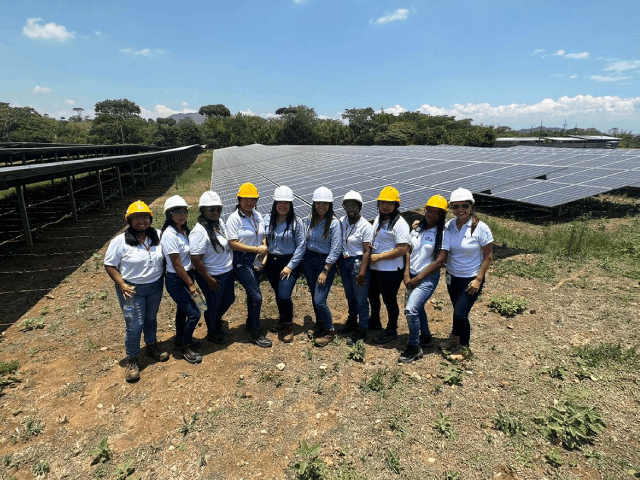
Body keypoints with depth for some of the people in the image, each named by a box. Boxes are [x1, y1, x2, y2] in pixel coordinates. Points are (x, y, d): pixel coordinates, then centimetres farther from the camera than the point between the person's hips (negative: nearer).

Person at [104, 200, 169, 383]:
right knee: (134, 325, 0)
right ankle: (132, 360, 19)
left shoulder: (158, 236, -4)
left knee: (151, 318, 22)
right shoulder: (120, 241, -16)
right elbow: (109, 265, -10)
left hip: (155, 286, 4)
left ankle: (152, 346, 44)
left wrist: (164, 277, 2)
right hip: (132, 289, -4)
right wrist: (121, 284, -20)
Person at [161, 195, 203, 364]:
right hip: (176, 280, -8)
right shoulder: (170, 235, -24)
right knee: (194, 314, -4)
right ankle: (186, 348, 17)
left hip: (186, 275, 9)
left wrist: (191, 279, 8)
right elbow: (177, 265, -21)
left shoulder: (183, 230, 2)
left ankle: (180, 340, 43)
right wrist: (190, 284, -15)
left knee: (183, 309, 23)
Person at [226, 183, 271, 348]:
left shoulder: (258, 216, 6)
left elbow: (263, 237, 15)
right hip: (241, 261, -7)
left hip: (256, 260, 7)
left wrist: (264, 253, -2)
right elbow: (233, 243, -18)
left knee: (252, 293, 19)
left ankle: (251, 323, 41)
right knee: (256, 296, -9)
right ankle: (255, 333, 8)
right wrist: (256, 249, -19)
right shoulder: (234, 218, -13)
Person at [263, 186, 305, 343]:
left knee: (284, 295, -11)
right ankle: (282, 317, 44)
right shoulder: (267, 219, -3)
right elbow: (262, 241, 3)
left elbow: (301, 247, -9)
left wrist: (290, 266, -12)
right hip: (271, 261, 4)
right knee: (278, 294, 17)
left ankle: (288, 325, 15)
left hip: (289, 262, -3)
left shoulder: (296, 222, -11)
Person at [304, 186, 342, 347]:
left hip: (325, 262, -5)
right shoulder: (309, 220, 1)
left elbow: (335, 250, -15)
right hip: (309, 260, 5)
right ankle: (319, 324, 39)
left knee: (320, 300, -8)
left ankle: (330, 330, 15)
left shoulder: (334, 223, -15)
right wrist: (304, 262, 5)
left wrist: (325, 271, -15)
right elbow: (305, 241, 10)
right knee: (314, 297, 15)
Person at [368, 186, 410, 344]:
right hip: (375, 268, 8)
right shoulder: (378, 218, 7)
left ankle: (391, 330, 30)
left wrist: (379, 257, -21)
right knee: (372, 295, 23)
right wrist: (370, 254, 5)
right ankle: (374, 322, 47)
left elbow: (403, 249, -24)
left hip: (391, 271, -8)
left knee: (389, 300, 8)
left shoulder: (399, 224, -18)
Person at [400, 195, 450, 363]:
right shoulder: (417, 229, 6)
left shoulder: (443, 234, -10)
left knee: (410, 310, -17)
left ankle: (414, 348, 1)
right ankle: (426, 337, 43)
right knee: (417, 308, 20)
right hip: (412, 276, 6)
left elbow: (439, 261, -15)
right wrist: (407, 275, -6)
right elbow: (408, 252, 5)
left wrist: (418, 278, -15)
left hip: (428, 278, -6)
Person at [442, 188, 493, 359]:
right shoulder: (449, 225, -5)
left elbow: (488, 256, -11)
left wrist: (478, 280, -15)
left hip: (471, 279, -4)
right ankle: (455, 338, 43)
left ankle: (464, 347, 21)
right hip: (452, 276, 4)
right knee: (457, 310, 19)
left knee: (460, 313, -3)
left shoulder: (481, 228, -17)